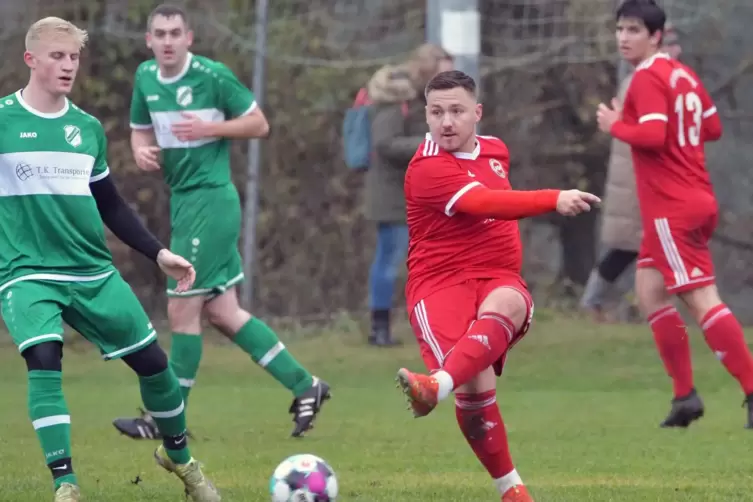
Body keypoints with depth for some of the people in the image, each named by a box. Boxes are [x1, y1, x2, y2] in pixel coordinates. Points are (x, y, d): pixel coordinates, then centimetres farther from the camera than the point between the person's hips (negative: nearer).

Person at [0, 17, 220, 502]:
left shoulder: (88, 129, 8)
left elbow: (111, 206, 18)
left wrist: (159, 252, 12)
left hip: (93, 273, 4)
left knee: (152, 360, 4)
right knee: (44, 359, -26)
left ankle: (179, 457, 30)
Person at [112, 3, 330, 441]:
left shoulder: (213, 75, -11)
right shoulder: (145, 77, 8)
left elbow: (259, 124, -5)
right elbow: (141, 129, 22)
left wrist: (209, 129, -18)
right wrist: (142, 151, -1)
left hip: (211, 201, -8)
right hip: (182, 200, 8)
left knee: (182, 310, -5)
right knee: (223, 313, 9)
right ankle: (304, 386, 17)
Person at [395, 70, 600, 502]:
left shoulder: (495, 149, 13)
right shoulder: (428, 168, -11)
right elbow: (485, 203, -27)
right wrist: (554, 200, -36)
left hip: (500, 280, 4)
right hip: (440, 283, -4)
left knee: (503, 306, -36)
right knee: (476, 382, -27)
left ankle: (438, 384, -57)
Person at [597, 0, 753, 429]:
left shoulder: (648, 79, -13)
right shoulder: (684, 75, 13)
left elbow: (652, 135, -25)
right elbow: (713, 128, 18)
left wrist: (615, 126, -9)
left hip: (672, 211, -10)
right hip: (697, 202, 10)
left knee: (703, 300, -11)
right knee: (650, 293, 14)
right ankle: (685, 394, 14)